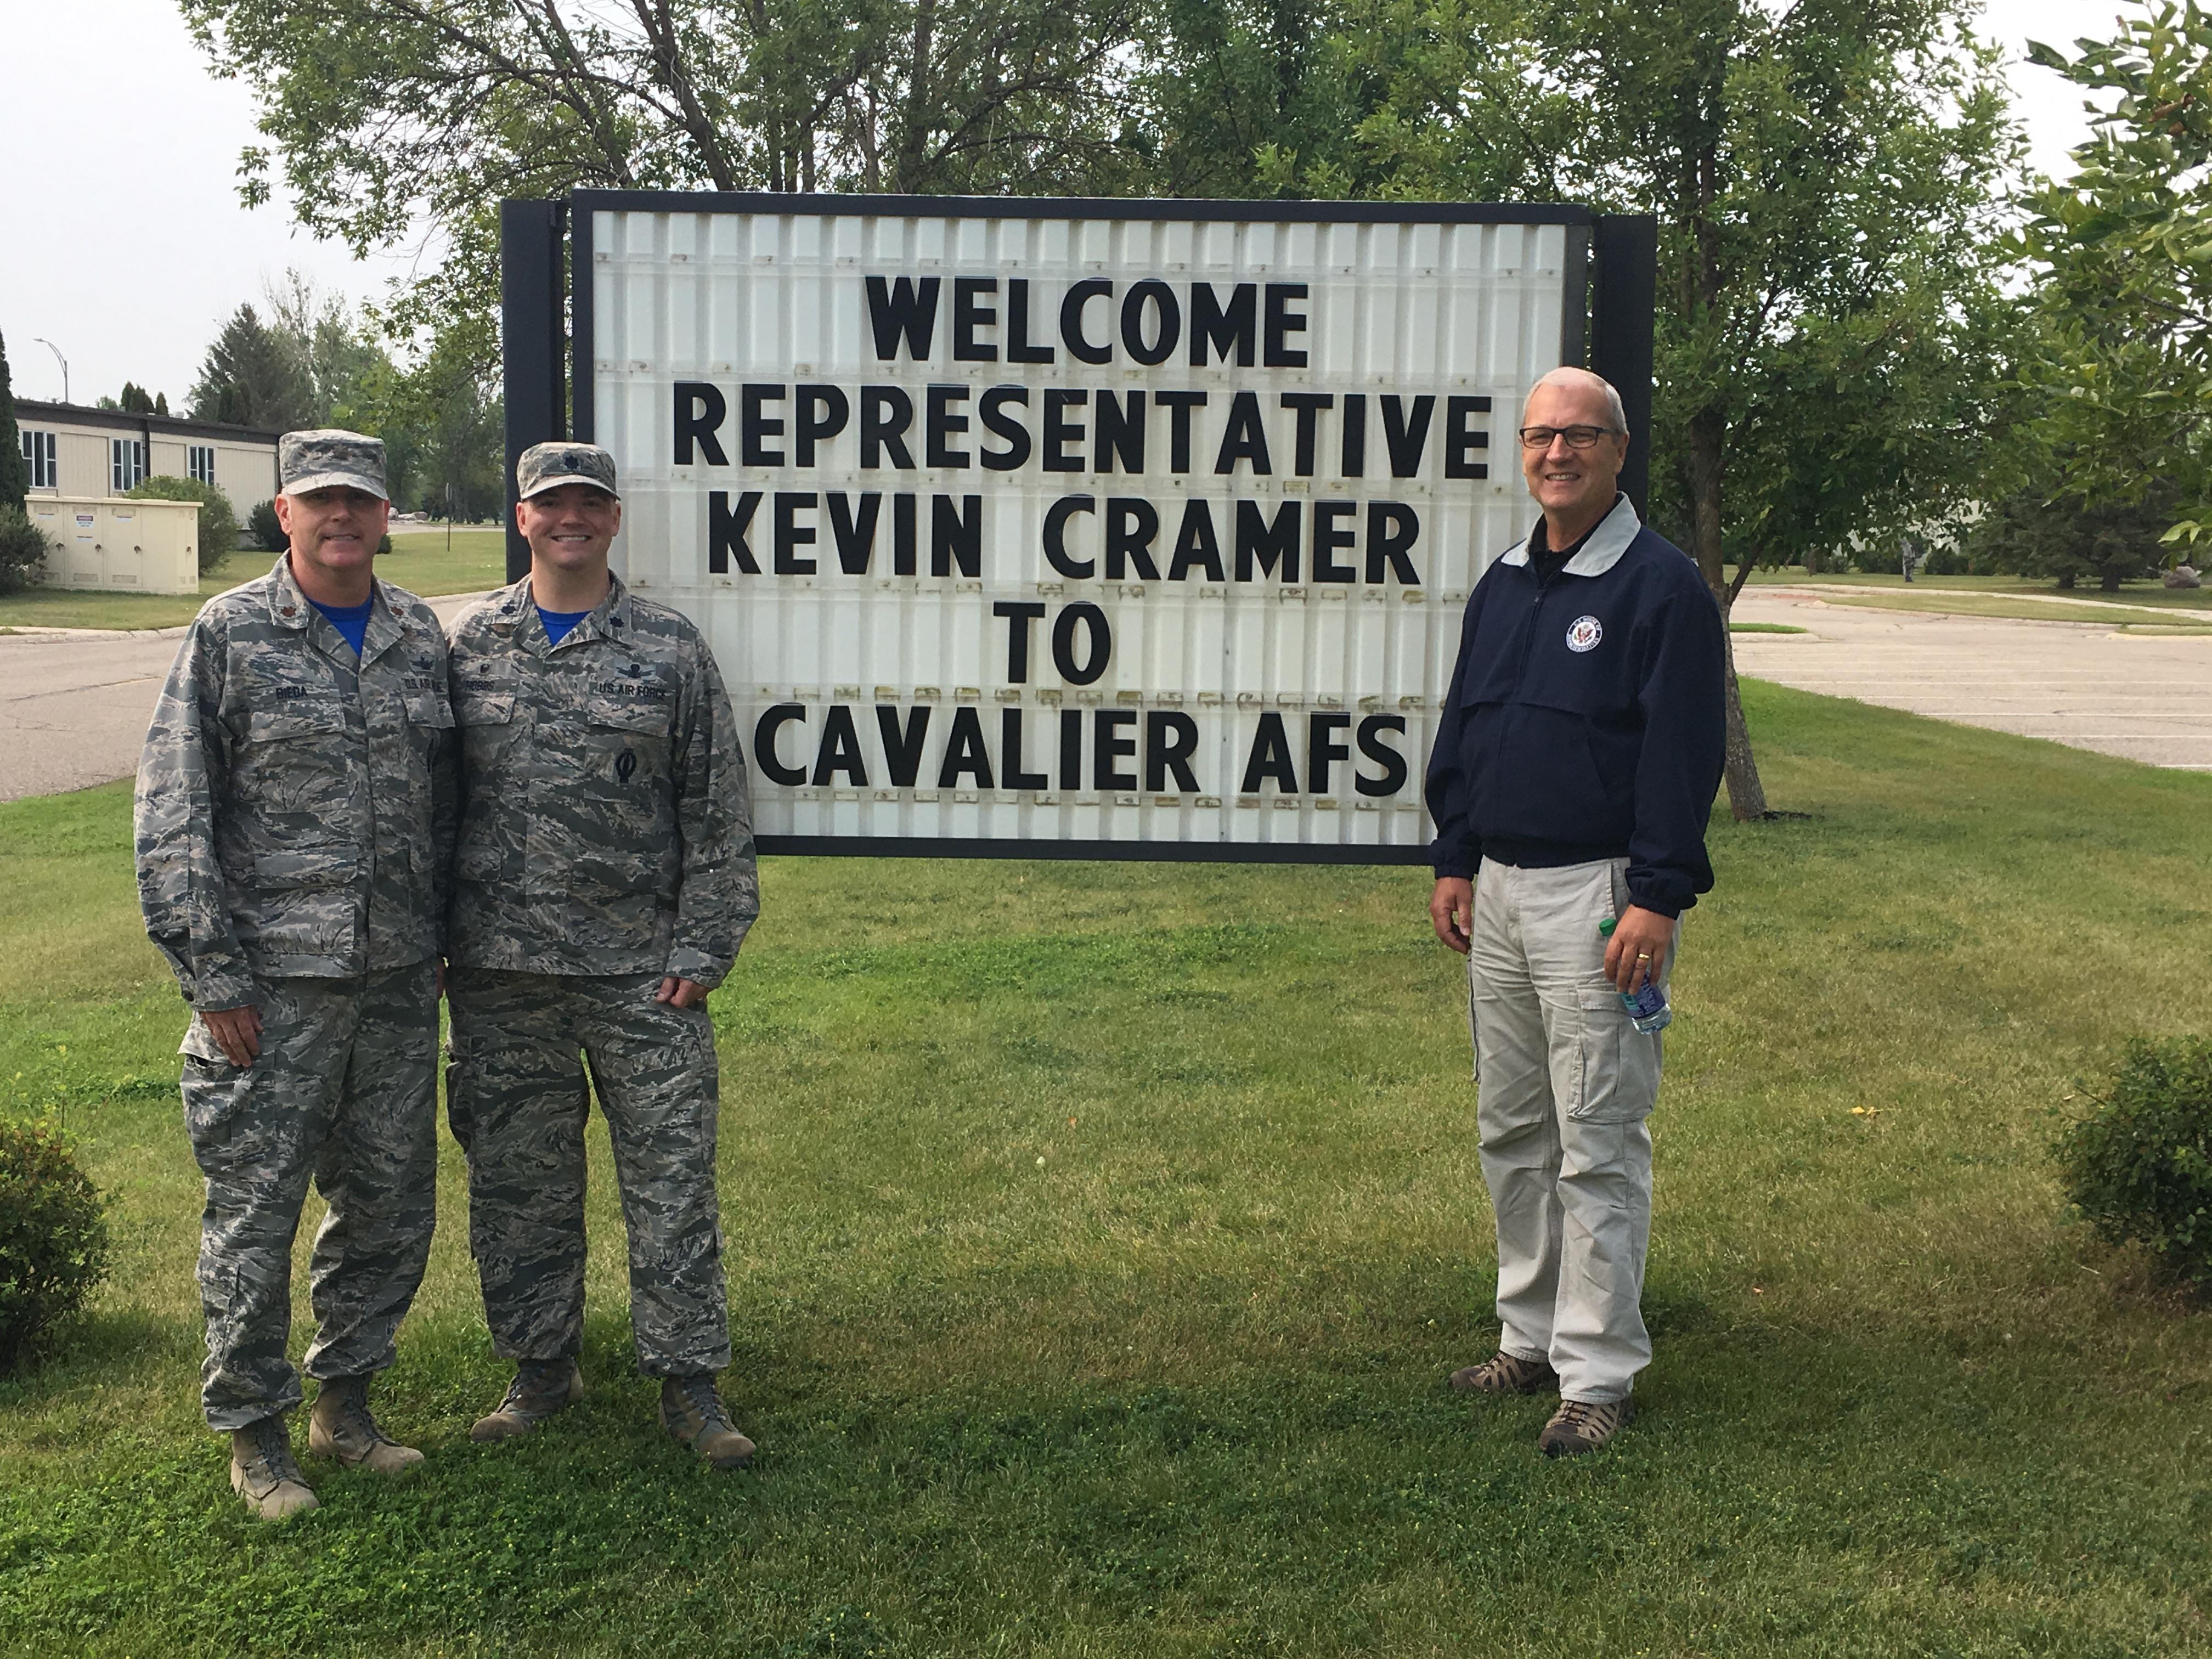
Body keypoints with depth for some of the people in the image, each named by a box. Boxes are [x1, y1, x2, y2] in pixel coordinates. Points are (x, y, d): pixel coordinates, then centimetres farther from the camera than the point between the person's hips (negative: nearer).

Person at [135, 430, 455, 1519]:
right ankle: (252, 1430, 20)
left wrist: (440, 939, 13)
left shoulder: (421, 638, 9)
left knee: (392, 1204, 12)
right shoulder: (229, 634, -3)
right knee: (254, 1210, 2)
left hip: (398, 980, 4)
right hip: (272, 981, -4)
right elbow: (172, 816, -6)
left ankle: (344, 1402, 30)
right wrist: (213, 975, -10)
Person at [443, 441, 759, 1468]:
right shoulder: (471, 644, 7)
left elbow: (717, 813, 2)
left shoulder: (671, 650, 2)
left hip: (640, 971, -2)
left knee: (671, 1174, 1)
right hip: (500, 973, 2)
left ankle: (688, 1381, 13)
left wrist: (701, 950, -3)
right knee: (516, 1180, 11)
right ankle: (541, 1366, 27)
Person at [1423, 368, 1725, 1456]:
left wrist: (1658, 899, -17)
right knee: (1512, 1131, 13)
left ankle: (1599, 1373, 6)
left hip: (1600, 895, -7)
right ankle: (1531, 1337, 25)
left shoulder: (1662, 587, -8)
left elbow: (1683, 755, -13)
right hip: (1499, 894, 8)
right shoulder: (1501, 587, 14)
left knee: (1598, 1142, -3)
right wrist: (1455, 862, 14)